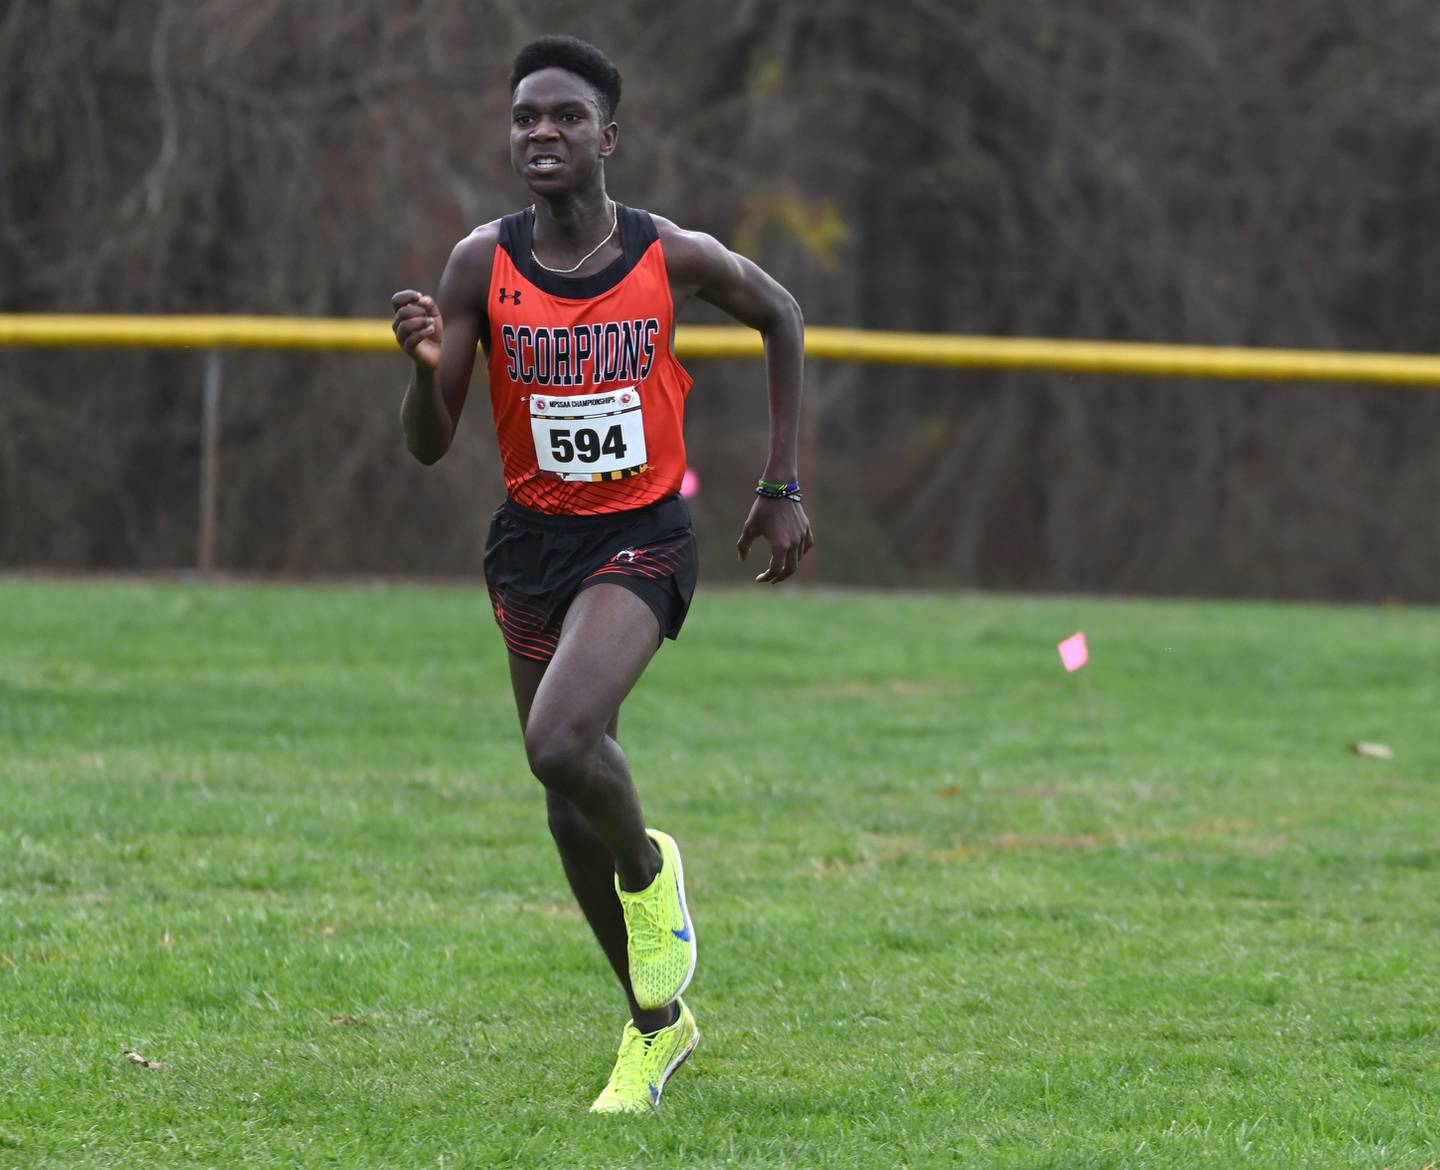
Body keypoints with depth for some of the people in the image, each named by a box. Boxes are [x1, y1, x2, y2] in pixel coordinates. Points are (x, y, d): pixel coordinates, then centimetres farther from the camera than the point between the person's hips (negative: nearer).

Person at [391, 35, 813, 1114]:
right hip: (530, 543, 3)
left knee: (564, 741, -29)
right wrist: (426, 364, -30)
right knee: (570, 808, 10)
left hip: (640, 539, -3)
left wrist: (783, 488, 8)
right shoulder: (482, 267, -8)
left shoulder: (670, 258, -10)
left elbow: (781, 317, 10)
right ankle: (657, 1023, 30)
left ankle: (648, 868, 5)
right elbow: (429, 448, -8)